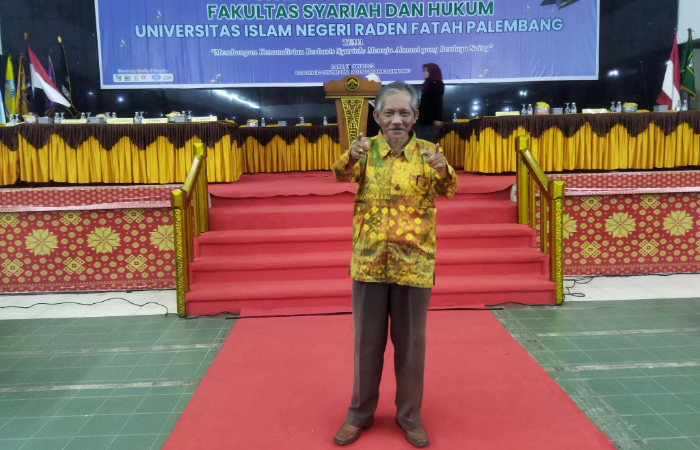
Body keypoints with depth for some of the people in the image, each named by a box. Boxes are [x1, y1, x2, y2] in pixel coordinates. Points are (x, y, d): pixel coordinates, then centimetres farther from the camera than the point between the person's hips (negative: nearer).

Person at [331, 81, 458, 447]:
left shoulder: (427, 152, -2)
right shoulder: (367, 149, 0)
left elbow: (447, 191, -17)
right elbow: (341, 177, -17)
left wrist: (443, 170, -39)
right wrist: (351, 157, -39)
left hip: (413, 263, -1)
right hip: (369, 262, 1)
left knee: (410, 342, 11)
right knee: (367, 341, 12)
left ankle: (409, 415, 29)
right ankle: (360, 413, 29)